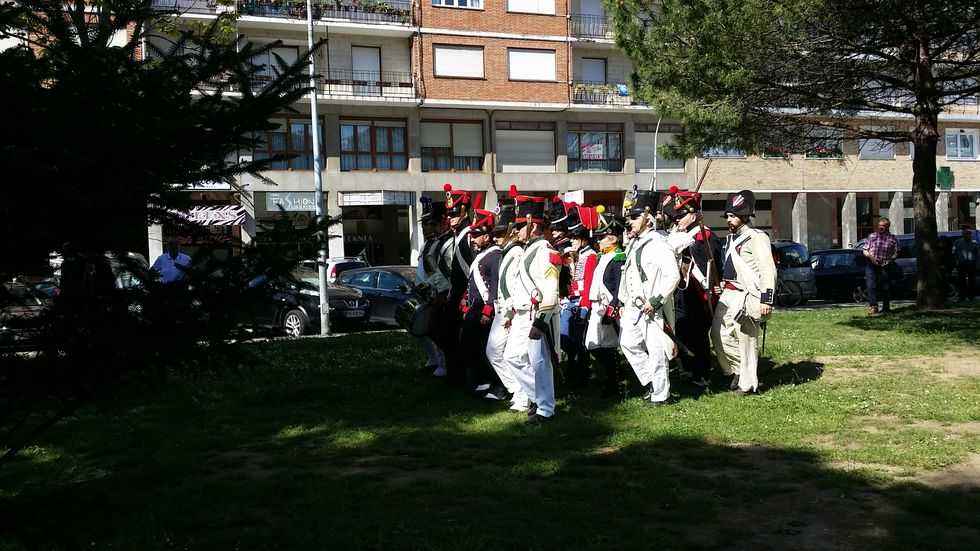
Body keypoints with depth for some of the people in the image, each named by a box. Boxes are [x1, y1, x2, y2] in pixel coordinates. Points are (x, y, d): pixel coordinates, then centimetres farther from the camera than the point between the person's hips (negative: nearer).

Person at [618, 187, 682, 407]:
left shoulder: (658, 244, -15)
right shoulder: (634, 243, 14)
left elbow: (673, 276, -23)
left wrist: (655, 300, -22)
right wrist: (623, 303, 20)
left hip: (652, 308, -9)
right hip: (634, 306, 9)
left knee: (656, 351, -1)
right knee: (628, 343, 12)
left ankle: (660, 394, 11)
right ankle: (650, 381, 27)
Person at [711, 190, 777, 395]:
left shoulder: (757, 238, -10)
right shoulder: (731, 238, 18)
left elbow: (768, 270, -16)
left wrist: (766, 300, -21)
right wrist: (722, 288, 24)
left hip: (746, 297, -9)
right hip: (728, 295, 9)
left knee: (747, 340, -3)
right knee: (719, 334, 7)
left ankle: (748, 384, 6)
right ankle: (737, 370, 22)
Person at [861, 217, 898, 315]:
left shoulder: (893, 239, 7)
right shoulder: (872, 236, 10)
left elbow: (895, 253, 6)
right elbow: (865, 250, 11)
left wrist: (889, 260, -10)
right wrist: (870, 256, -8)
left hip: (885, 266, 0)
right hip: (871, 265, 0)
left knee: (886, 287, 4)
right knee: (871, 286, -12)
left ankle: (886, 308, 17)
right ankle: (873, 307, -14)